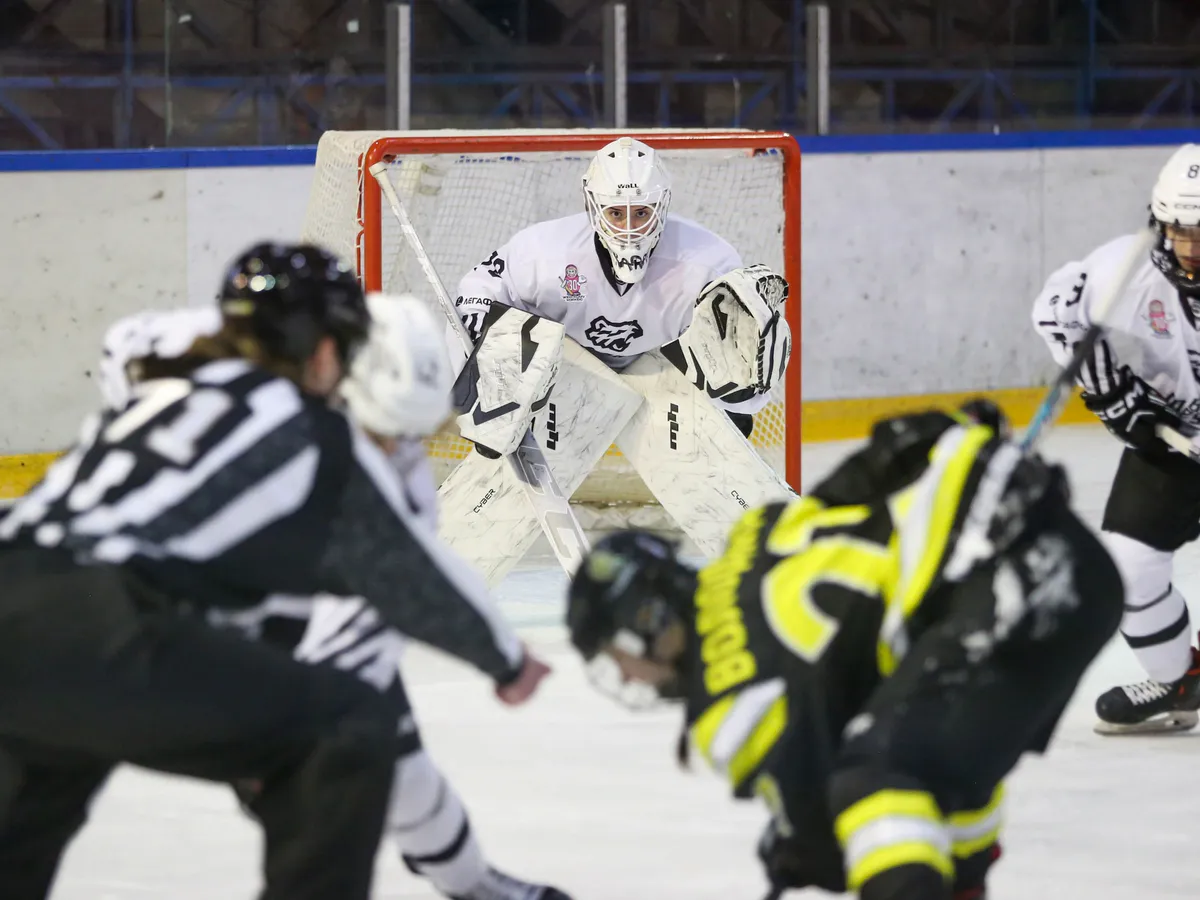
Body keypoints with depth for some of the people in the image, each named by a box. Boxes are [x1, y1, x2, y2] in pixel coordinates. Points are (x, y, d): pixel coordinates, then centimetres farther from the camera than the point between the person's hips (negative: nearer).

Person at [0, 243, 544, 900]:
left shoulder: (157, 395, 28)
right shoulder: (320, 437, 11)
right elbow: (411, 578, 21)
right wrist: (506, 660, 38)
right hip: (96, 638, -8)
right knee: (351, 731, 5)